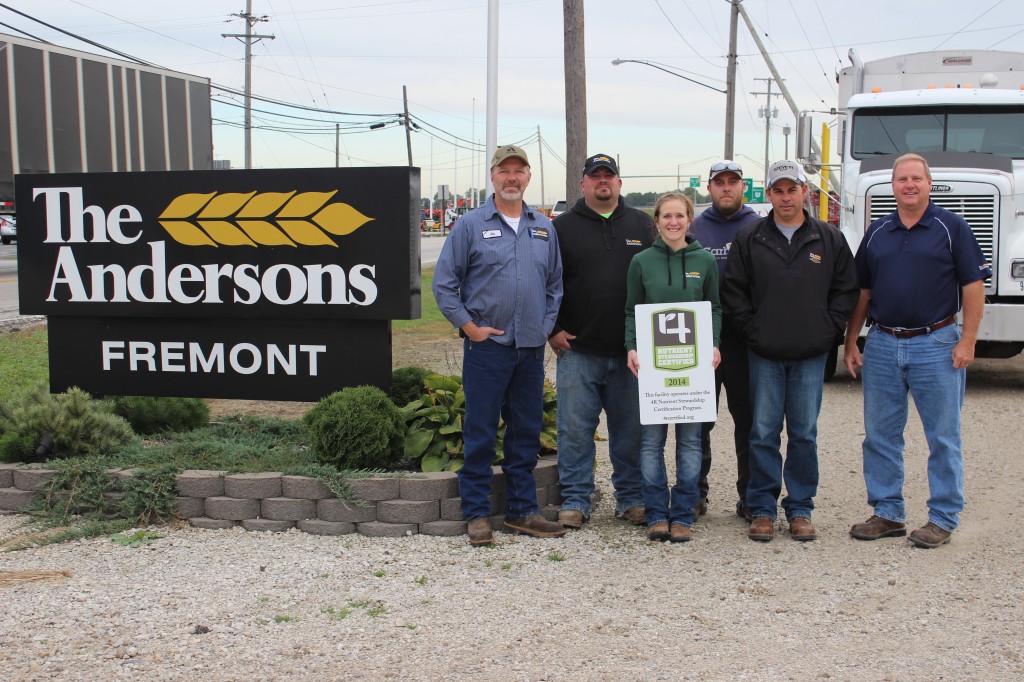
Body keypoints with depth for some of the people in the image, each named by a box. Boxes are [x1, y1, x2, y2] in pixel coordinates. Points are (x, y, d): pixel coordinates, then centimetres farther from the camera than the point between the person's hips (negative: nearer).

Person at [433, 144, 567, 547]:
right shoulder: (471, 225, -2)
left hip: (531, 348, 4)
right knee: (480, 434, 0)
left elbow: (555, 284, 18)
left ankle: (522, 510, 20)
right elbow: (444, 283, -2)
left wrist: (546, 326, 7)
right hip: (487, 345, -4)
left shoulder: (544, 228, 11)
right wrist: (468, 326, -7)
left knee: (526, 433, 10)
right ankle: (477, 514, 9)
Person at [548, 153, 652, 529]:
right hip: (578, 350, -1)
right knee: (576, 429, 1)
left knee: (631, 429, 8)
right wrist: (553, 329, -2)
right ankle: (575, 500, 11)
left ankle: (631, 497, 20)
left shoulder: (642, 225, 11)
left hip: (631, 351, 2)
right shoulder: (563, 227, 6)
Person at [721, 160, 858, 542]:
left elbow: (846, 291, 9)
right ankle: (762, 509, 12)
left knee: (805, 434, 7)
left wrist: (828, 330, 0)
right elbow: (732, 291, 4)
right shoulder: (749, 239, 3)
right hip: (764, 354, 0)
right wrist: (752, 328, -2)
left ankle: (800, 509, 17)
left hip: (810, 355, 1)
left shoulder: (829, 239, 5)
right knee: (763, 433, 3)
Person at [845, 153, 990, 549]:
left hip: (936, 345, -4)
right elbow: (861, 291, 14)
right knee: (880, 435, 8)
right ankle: (888, 513, 20)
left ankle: (943, 518, 13)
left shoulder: (951, 228, -1)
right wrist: (851, 341, 9)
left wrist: (967, 341, -11)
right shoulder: (877, 232, 10)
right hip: (881, 345, 4)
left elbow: (973, 286, -4)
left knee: (943, 437, 3)